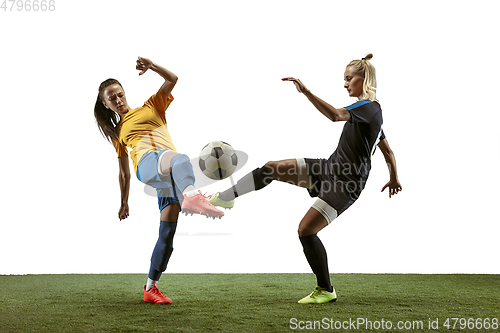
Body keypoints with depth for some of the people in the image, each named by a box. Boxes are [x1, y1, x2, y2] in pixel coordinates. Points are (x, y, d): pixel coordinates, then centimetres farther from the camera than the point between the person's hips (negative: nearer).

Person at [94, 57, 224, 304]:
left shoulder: (152, 106, 27)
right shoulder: (117, 132, 30)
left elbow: (172, 79, 14)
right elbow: (124, 173, 34)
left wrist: (152, 66, -1)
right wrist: (124, 203, 34)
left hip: (169, 173, 2)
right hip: (147, 163, -2)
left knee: (167, 233, -6)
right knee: (180, 160, -40)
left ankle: (151, 287, 4)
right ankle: (190, 195, -74)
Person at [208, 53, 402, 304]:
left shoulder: (370, 107, -14)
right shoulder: (371, 111, 16)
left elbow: (335, 115, -35)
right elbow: (388, 151, 25)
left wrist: (306, 92, -36)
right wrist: (394, 179, 37)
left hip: (345, 184, -9)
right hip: (329, 168, 9)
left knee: (306, 229, -14)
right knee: (274, 168, -5)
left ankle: (326, 291, 3)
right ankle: (226, 197, 4)